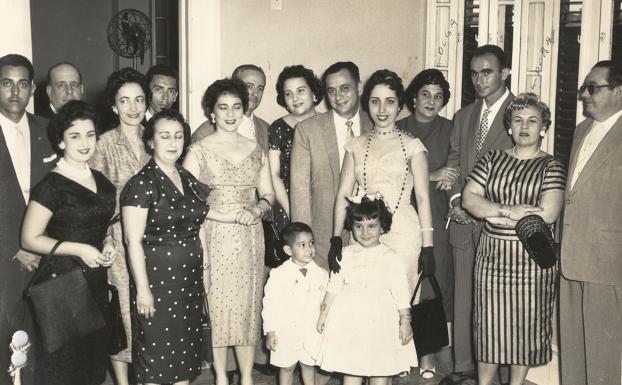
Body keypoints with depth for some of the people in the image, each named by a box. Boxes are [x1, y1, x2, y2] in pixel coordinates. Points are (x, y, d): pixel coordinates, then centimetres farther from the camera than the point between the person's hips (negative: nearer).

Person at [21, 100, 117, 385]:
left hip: (96, 280, 6)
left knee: (94, 356, 13)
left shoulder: (101, 181, 8)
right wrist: (79, 249, -18)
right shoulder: (51, 186, -12)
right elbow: (30, 239, -11)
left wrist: (107, 242, 2)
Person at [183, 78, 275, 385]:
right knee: (217, 305, 3)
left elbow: (268, 194, 13)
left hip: (250, 238, 3)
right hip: (214, 237, -3)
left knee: (248, 305, 7)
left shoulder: (256, 151, 9)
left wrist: (256, 210, -9)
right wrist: (224, 214, -16)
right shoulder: (198, 151, -1)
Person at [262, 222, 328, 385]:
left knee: (309, 365, 17)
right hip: (287, 332, -2)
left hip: (312, 332, 2)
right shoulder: (279, 275, -12)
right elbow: (270, 304, -8)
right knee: (287, 367, 13)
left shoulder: (321, 274, -3)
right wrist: (270, 332, -7)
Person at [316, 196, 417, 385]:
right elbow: (334, 286, 9)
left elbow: (400, 292, -2)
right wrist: (324, 313, 8)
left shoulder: (391, 257, -2)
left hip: (381, 321, -1)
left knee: (382, 370, 3)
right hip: (350, 319, 2)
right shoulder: (346, 254, 4)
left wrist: (405, 320, -6)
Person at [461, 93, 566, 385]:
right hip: (492, 254, 2)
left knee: (525, 324, 7)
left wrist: (496, 215, -10)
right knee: (489, 324, 7)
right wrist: (509, 211, -15)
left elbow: (548, 213, -13)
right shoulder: (491, 160, 7)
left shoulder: (551, 166, -2)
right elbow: (468, 199, -1)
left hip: (533, 258, -2)